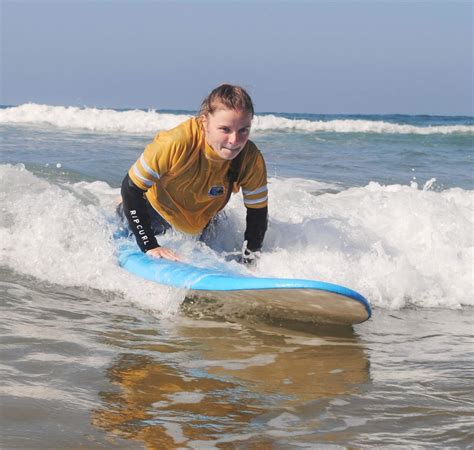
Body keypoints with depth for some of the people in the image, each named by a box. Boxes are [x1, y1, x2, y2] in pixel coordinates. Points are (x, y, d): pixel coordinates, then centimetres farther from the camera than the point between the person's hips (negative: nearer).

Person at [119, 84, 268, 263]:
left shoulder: (252, 160, -35)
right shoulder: (176, 143, -44)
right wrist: (150, 246, -35)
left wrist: (247, 261, -22)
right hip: (157, 207, -3)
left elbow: (258, 211, -18)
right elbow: (131, 187, -33)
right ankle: (121, 210, 52)